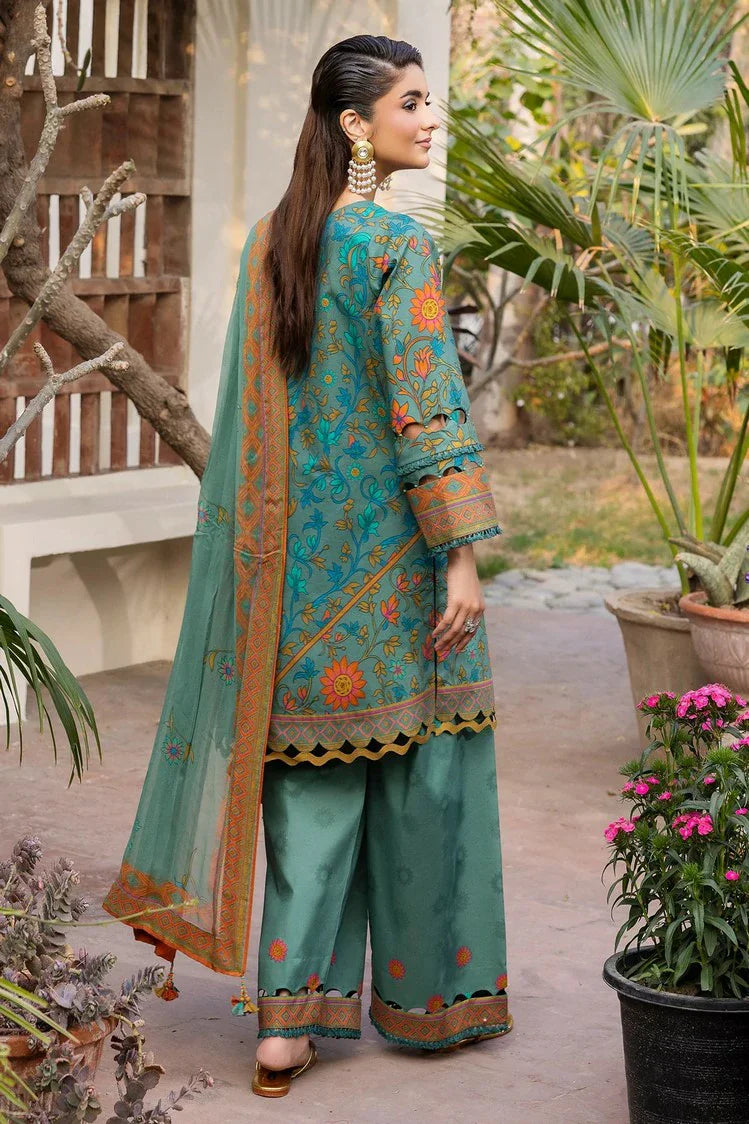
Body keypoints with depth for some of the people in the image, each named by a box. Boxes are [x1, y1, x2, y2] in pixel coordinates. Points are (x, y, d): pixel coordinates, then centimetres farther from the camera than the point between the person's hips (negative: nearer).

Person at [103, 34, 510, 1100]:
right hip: (392, 542, -6)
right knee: (422, 759, 8)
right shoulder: (400, 243, -13)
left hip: (296, 542, 6)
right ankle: (434, 988, 20)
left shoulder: (269, 240, 8)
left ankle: (292, 1012, 5)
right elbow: (422, 404, -18)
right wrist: (462, 554, -16)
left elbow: (251, 405, 12)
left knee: (314, 768, 8)